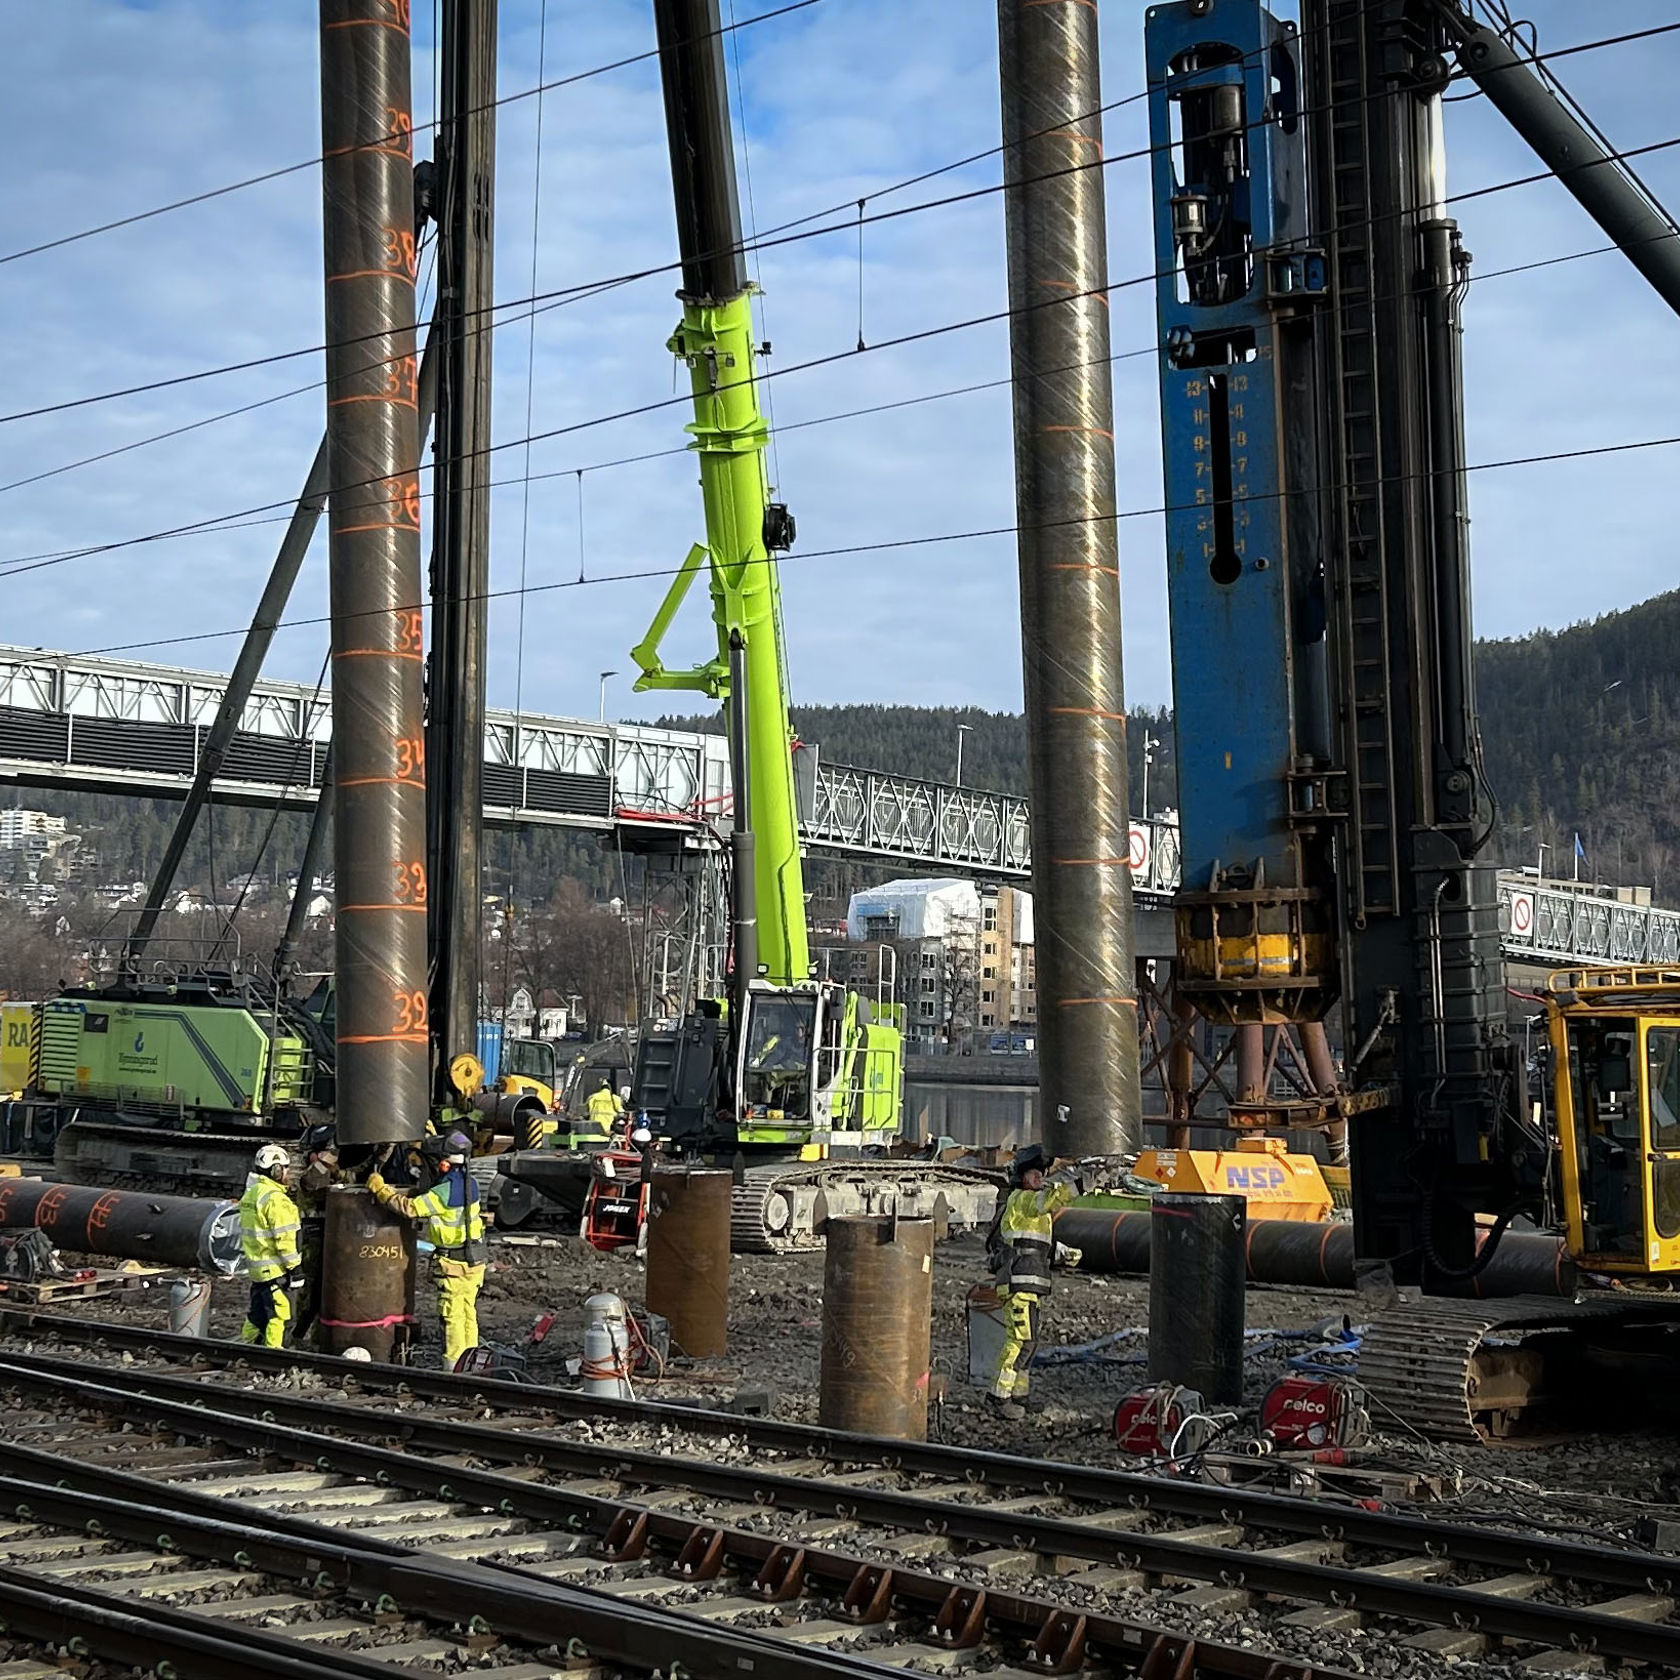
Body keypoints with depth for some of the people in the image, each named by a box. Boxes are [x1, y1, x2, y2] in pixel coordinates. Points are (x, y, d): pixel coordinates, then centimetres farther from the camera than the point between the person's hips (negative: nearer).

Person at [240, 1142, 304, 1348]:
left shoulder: (250, 1194, 13)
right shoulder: (276, 1199, -18)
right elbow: (284, 1239, -21)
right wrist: (296, 1269, -15)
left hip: (256, 1267, 10)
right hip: (277, 1271, -10)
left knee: (257, 1315, 21)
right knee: (281, 1318, -4)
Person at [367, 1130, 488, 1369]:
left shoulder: (444, 1192, -22)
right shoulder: (469, 1183, 4)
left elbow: (410, 1207, -21)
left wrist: (380, 1189, -12)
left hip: (453, 1262, -8)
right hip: (475, 1259, 8)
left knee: (452, 1314, 0)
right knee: (469, 1311, 16)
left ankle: (453, 1366, 3)